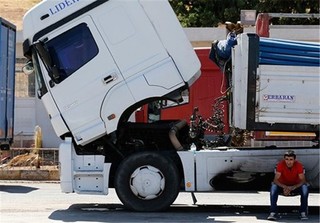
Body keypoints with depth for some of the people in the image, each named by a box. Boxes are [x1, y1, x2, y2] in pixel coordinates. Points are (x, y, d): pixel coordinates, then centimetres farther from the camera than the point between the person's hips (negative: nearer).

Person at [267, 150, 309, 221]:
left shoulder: (299, 165, -19)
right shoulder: (281, 164, -20)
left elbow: (302, 180, -23)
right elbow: (276, 180, -24)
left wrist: (293, 187, -40)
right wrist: (284, 187, -43)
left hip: (295, 186, 0)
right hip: (283, 186, 0)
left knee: (305, 187, -31)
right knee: (273, 187, -30)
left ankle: (303, 213, -23)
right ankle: (273, 213, -29)